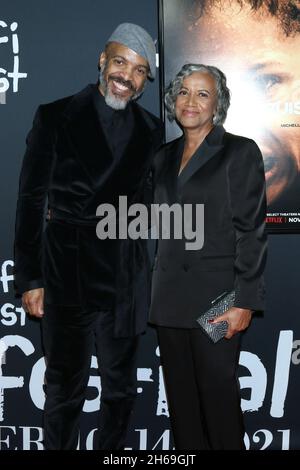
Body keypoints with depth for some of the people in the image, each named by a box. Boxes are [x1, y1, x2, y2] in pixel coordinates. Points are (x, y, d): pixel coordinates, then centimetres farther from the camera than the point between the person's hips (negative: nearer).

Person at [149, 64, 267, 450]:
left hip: (215, 298, -5)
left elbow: (251, 230, -8)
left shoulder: (240, 151, -3)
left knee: (218, 397, 1)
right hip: (170, 298, 6)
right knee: (180, 399, 12)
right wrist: (157, 292, 12)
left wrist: (244, 302, -13)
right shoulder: (165, 156, 14)